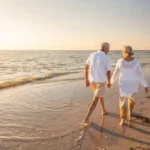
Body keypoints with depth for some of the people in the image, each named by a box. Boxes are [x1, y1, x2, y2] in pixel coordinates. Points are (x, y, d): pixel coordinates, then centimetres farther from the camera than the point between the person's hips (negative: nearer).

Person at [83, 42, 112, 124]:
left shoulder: (92, 55, 2)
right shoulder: (106, 58, -13)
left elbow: (86, 68, 3)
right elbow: (108, 72, -11)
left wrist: (87, 80, 10)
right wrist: (109, 82, 7)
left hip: (92, 80, 6)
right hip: (101, 81, -6)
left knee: (101, 94, 30)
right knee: (95, 100, -3)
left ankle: (104, 110, 45)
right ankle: (86, 118, -8)